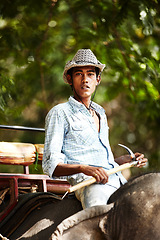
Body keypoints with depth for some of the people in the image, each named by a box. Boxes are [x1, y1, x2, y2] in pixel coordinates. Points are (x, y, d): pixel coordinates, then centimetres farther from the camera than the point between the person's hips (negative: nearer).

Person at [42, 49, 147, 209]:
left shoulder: (100, 113, 27)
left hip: (117, 179, 7)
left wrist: (127, 160, 14)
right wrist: (84, 168, -20)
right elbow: (51, 165, -4)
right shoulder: (59, 113, 5)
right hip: (86, 183, -7)